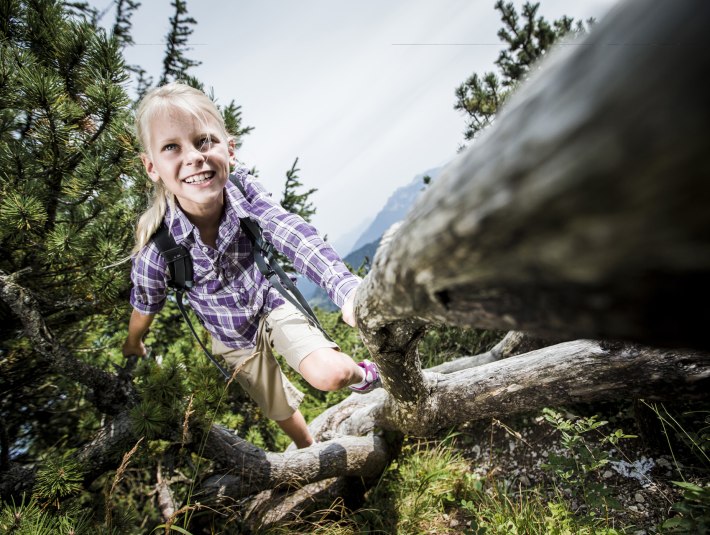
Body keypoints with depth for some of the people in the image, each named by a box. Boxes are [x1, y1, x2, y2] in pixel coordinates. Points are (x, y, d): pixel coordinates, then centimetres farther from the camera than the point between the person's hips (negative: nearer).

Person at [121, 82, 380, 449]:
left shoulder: (243, 190, -29)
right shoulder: (158, 249, -29)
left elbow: (294, 237, -44)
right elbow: (146, 305, -9)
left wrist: (348, 289, -61)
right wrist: (133, 343, 12)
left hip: (272, 309, 0)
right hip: (234, 340, 1)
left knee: (328, 374, -23)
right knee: (282, 412, 17)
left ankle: (362, 374, 14)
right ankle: (311, 452, 51)